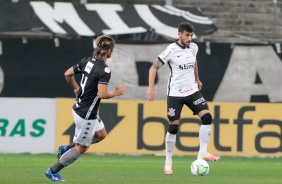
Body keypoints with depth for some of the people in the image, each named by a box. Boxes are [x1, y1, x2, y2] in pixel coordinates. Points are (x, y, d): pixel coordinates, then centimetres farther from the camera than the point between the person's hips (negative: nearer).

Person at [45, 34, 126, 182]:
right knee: (81, 149, 6)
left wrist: (76, 88, 25)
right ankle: (53, 171, 12)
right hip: (86, 115, -9)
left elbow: (68, 74, 11)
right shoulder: (104, 70, -23)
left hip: (78, 108, 9)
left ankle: (66, 149, 23)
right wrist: (116, 93, -11)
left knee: (101, 134, 25)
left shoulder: (87, 61, 2)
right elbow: (102, 94, -29)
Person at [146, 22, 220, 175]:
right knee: (173, 127, -5)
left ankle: (203, 152, -7)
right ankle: (168, 162, 8)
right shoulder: (171, 50, -14)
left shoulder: (193, 48, 2)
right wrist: (151, 88, -19)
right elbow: (154, 68, -11)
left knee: (207, 117, -13)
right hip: (175, 94, -5)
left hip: (192, 91, 5)